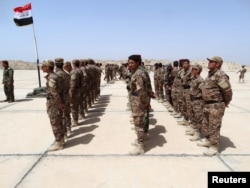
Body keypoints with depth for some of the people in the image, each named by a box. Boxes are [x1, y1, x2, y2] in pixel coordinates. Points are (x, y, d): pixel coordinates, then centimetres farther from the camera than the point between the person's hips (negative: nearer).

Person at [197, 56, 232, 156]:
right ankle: (207, 140, 37)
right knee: (205, 125, 20)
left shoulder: (220, 75, -19)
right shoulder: (210, 74, 12)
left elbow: (228, 91, -21)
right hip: (207, 104, 10)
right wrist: (206, 103, 17)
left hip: (216, 106, -10)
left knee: (214, 127, -1)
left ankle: (214, 147, 11)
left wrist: (226, 103, -7)